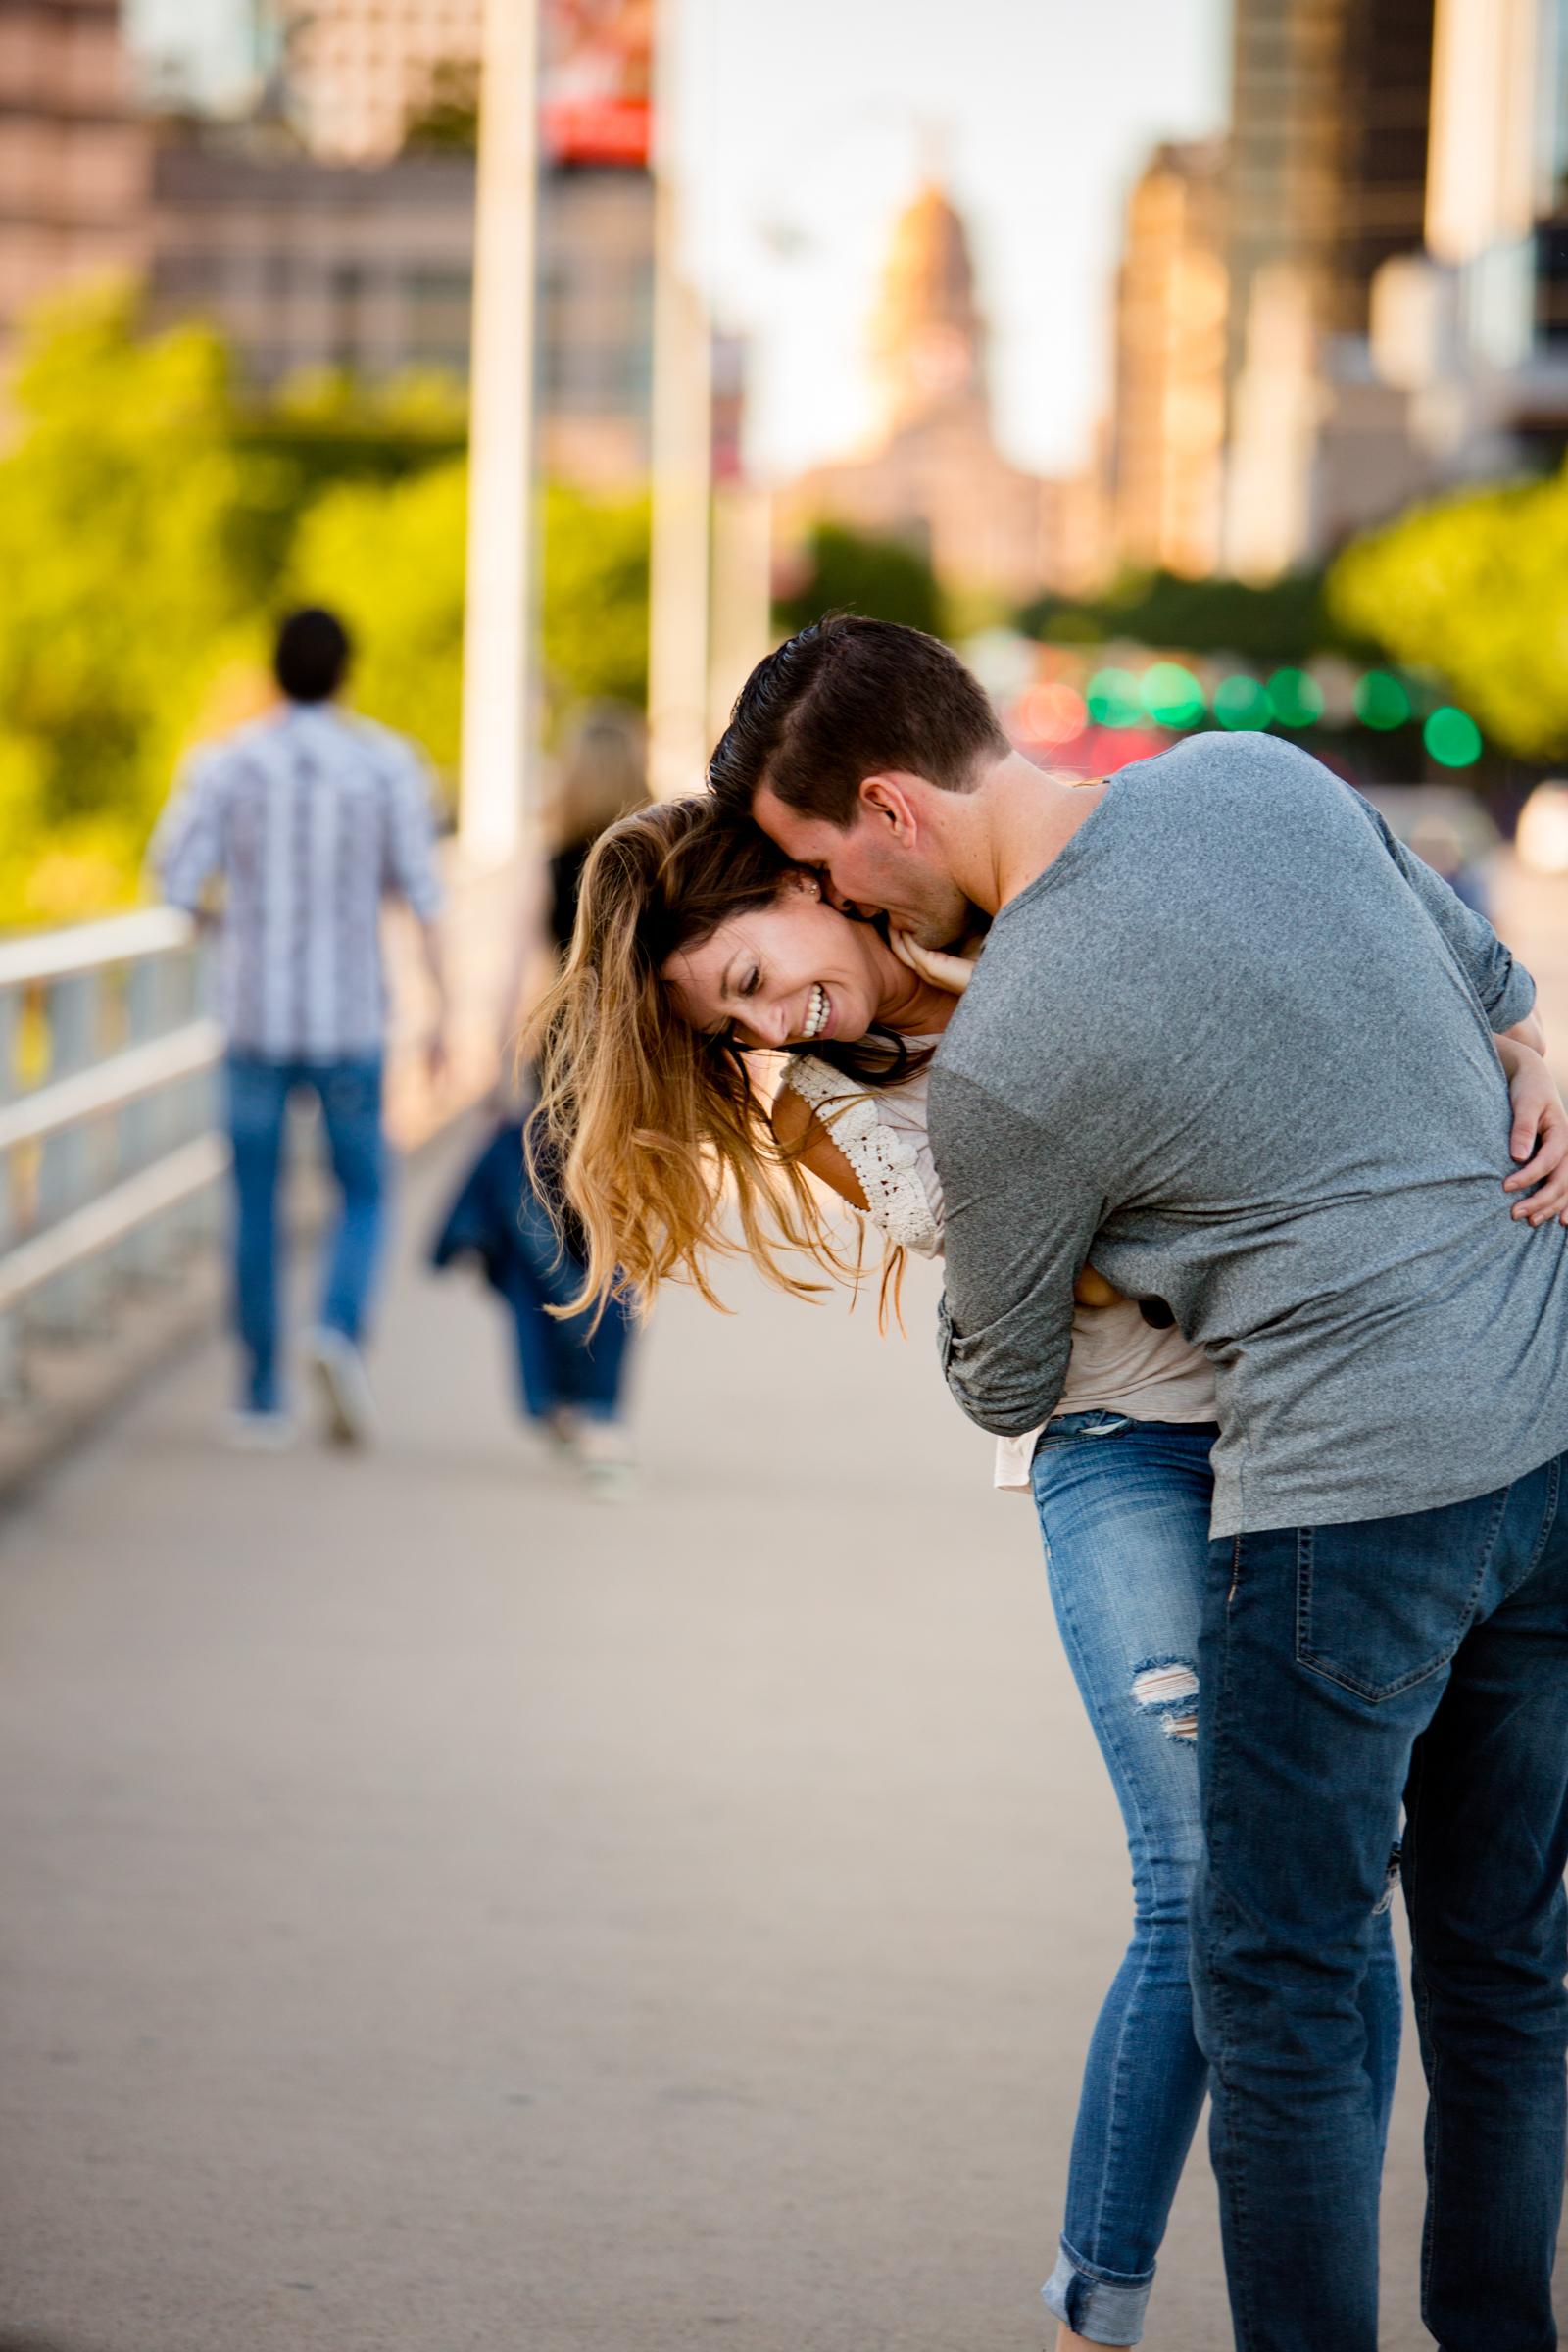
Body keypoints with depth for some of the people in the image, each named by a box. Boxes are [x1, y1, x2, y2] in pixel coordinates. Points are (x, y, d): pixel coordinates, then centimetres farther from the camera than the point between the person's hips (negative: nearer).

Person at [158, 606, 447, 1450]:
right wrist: (441, 1009, -6)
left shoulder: (227, 764, -4)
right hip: (349, 1019, 0)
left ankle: (264, 1397, 10)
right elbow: (422, 891, -8)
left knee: (257, 1206, 10)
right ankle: (339, 1329, -16)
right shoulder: (387, 763, -3)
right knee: (363, 1196, 12)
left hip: (255, 1015, 0)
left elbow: (174, 886, -7)